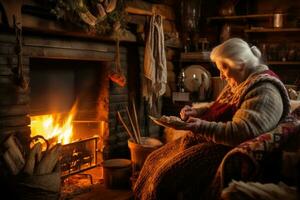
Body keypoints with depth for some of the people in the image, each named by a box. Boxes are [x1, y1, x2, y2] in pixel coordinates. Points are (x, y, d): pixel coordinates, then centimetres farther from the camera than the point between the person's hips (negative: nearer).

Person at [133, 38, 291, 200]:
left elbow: (243, 133, -28)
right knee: (154, 160, 7)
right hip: (207, 140, 11)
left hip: (227, 149, -11)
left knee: (167, 176, -21)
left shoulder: (263, 91, -18)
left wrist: (204, 127, -29)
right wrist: (196, 112, 8)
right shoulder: (239, 83, 14)